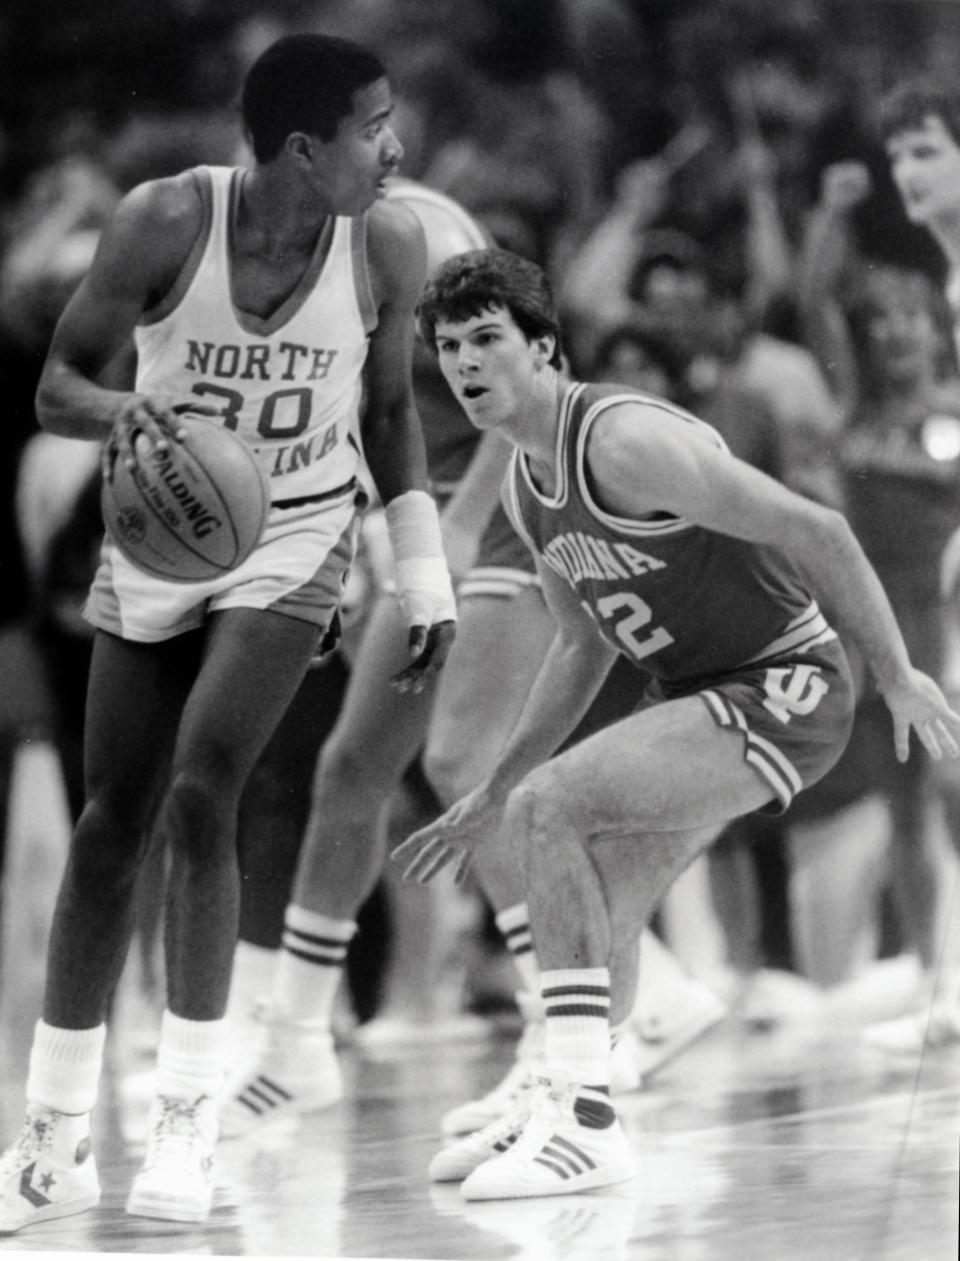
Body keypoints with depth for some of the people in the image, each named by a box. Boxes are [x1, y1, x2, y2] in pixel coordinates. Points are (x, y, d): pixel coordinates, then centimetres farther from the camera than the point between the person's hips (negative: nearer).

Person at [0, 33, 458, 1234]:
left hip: (291, 546, -1)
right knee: (109, 826, 4)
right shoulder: (166, 222, -21)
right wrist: (121, 411, -36)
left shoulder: (386, 246, -14)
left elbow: (389, 411, 3)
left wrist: (425, 581, 1)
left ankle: (188, 1116, -8)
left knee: (198, 798, -19)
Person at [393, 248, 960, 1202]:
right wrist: (487, 799, 19)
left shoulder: (624, 442, -23)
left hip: (783, 693, -9)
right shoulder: (527, 485, 7)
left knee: (548, 808, -23)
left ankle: (585, 1121, -23)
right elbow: (582, 646, 21)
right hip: (693, 693, 9)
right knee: (595, 923, 11)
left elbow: (815, 530, -23)